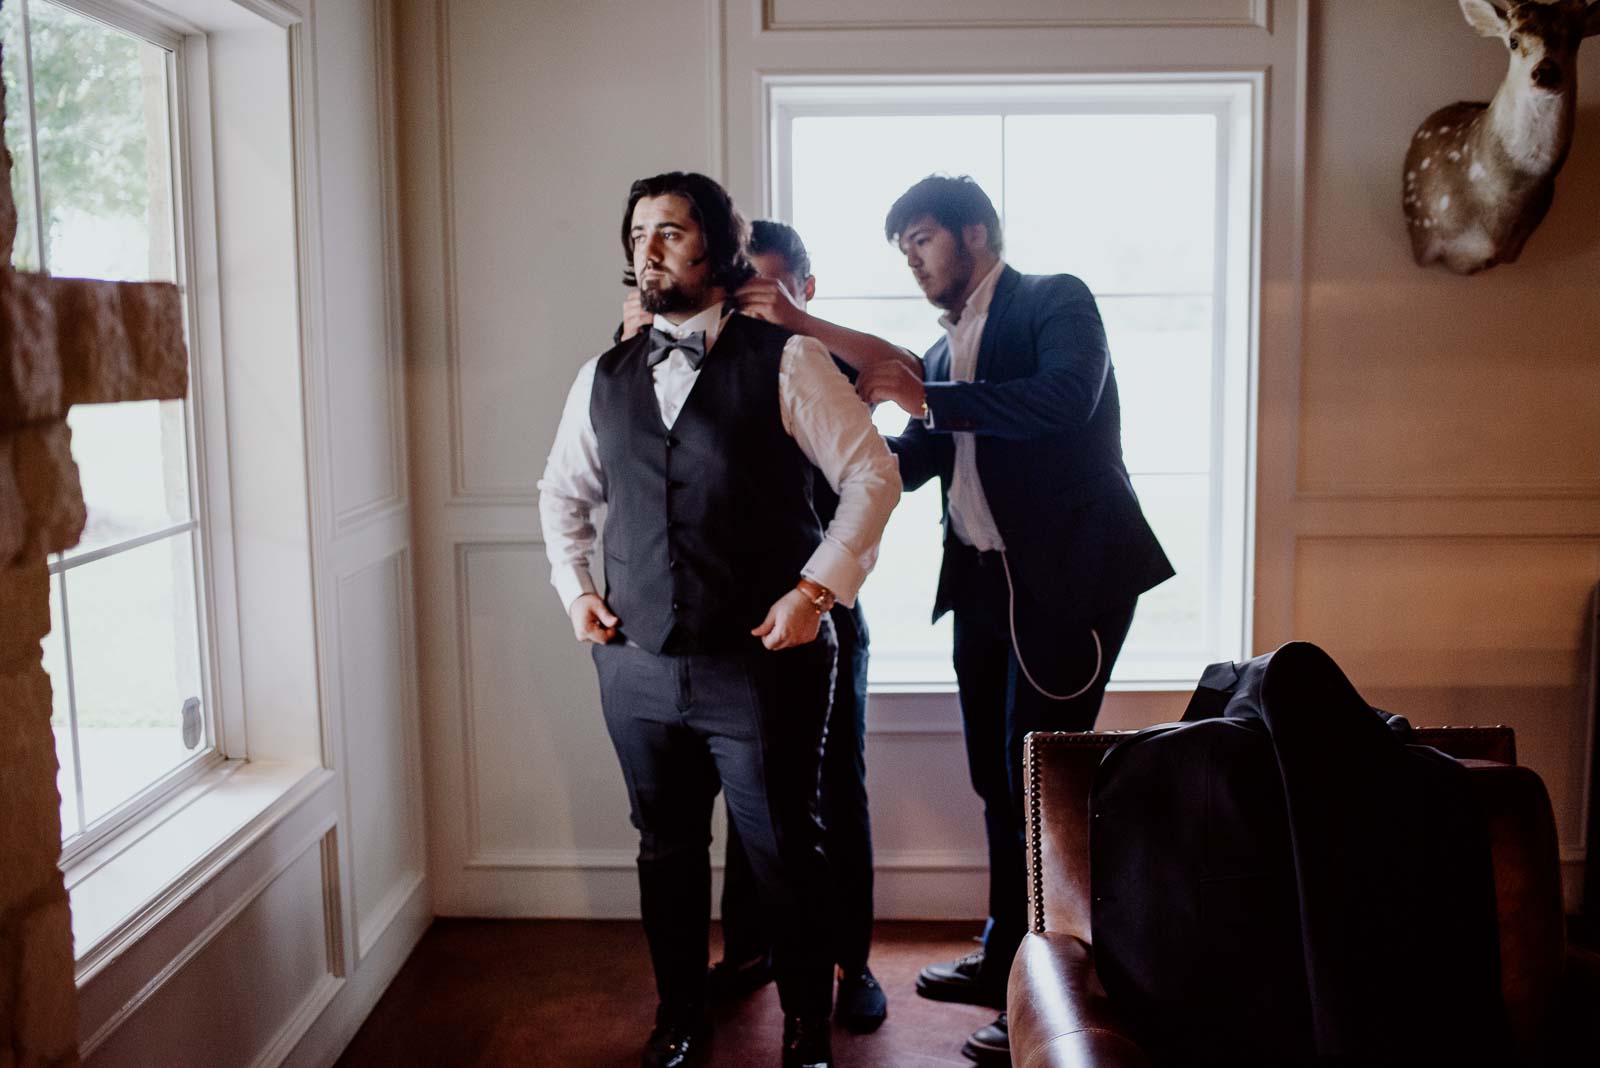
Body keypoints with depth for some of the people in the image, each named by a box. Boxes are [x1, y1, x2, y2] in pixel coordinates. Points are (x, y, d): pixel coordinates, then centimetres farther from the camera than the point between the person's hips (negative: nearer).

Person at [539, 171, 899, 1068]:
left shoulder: (785, 361, -5)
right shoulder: (604, 377, 10)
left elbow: (873, 473, -6)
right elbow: (563, 491, 23)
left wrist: (817, 589, -11)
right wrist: (573, 586, 9)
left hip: (763, 660, -4)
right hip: (639, 664, 4)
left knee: (785, 852, 7)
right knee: (667, 851, 16)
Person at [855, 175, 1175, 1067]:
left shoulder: (1055, 301, -4)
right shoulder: (943, 351, 18)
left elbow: (1063, 398, -23)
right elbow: (910, 463, 17)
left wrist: (929, 400, -20)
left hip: (1069, 575, -7)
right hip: (985, 582, 8)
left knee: (1039, 779, -6)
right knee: (997, 778, 15)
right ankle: (1006, 958, 31)